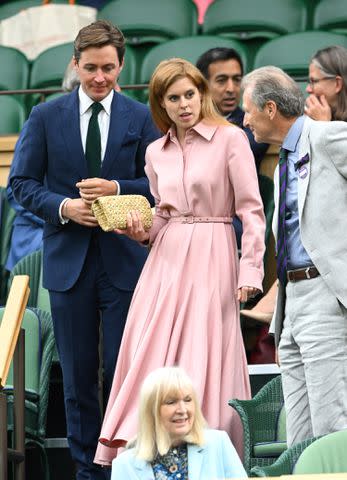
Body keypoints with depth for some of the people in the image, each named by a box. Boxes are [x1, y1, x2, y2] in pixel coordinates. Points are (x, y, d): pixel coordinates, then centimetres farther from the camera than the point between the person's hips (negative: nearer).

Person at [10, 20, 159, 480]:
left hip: (124, 263, -1)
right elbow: (22, 183, 3)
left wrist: (116, 189, -17)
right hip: (68, 262, 1)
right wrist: (63, 207, -13)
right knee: (78, 377, 8)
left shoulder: (142, 119, 2)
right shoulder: (46, 117, 3)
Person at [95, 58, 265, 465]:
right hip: (166, 261, 5)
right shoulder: (156, 152, 13)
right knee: (152, 355, -2)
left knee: (205, 355, -6)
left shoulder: (230, 139, -3)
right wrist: (141, 231, 0)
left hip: (211, 259, -5)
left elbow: (251, 210, -6)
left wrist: (250, 270, -12)